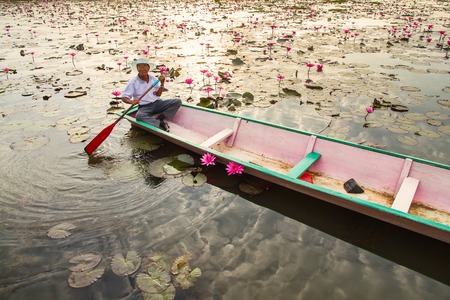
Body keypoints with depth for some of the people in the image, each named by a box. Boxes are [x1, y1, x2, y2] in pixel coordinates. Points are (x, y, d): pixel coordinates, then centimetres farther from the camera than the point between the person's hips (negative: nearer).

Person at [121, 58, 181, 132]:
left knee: (178, 102, -14)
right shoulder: (133, 82, -5)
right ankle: (160, 123, -34)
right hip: (144, 107, -4)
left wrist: (162, 83, -6)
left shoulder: (153, 79, 5)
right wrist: (131, 101, -29)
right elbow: (124, 97, -7)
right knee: (139, 115, -39)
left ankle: (160, 117, -18)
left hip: (157, 103, 4)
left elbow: (158, 95, 8)